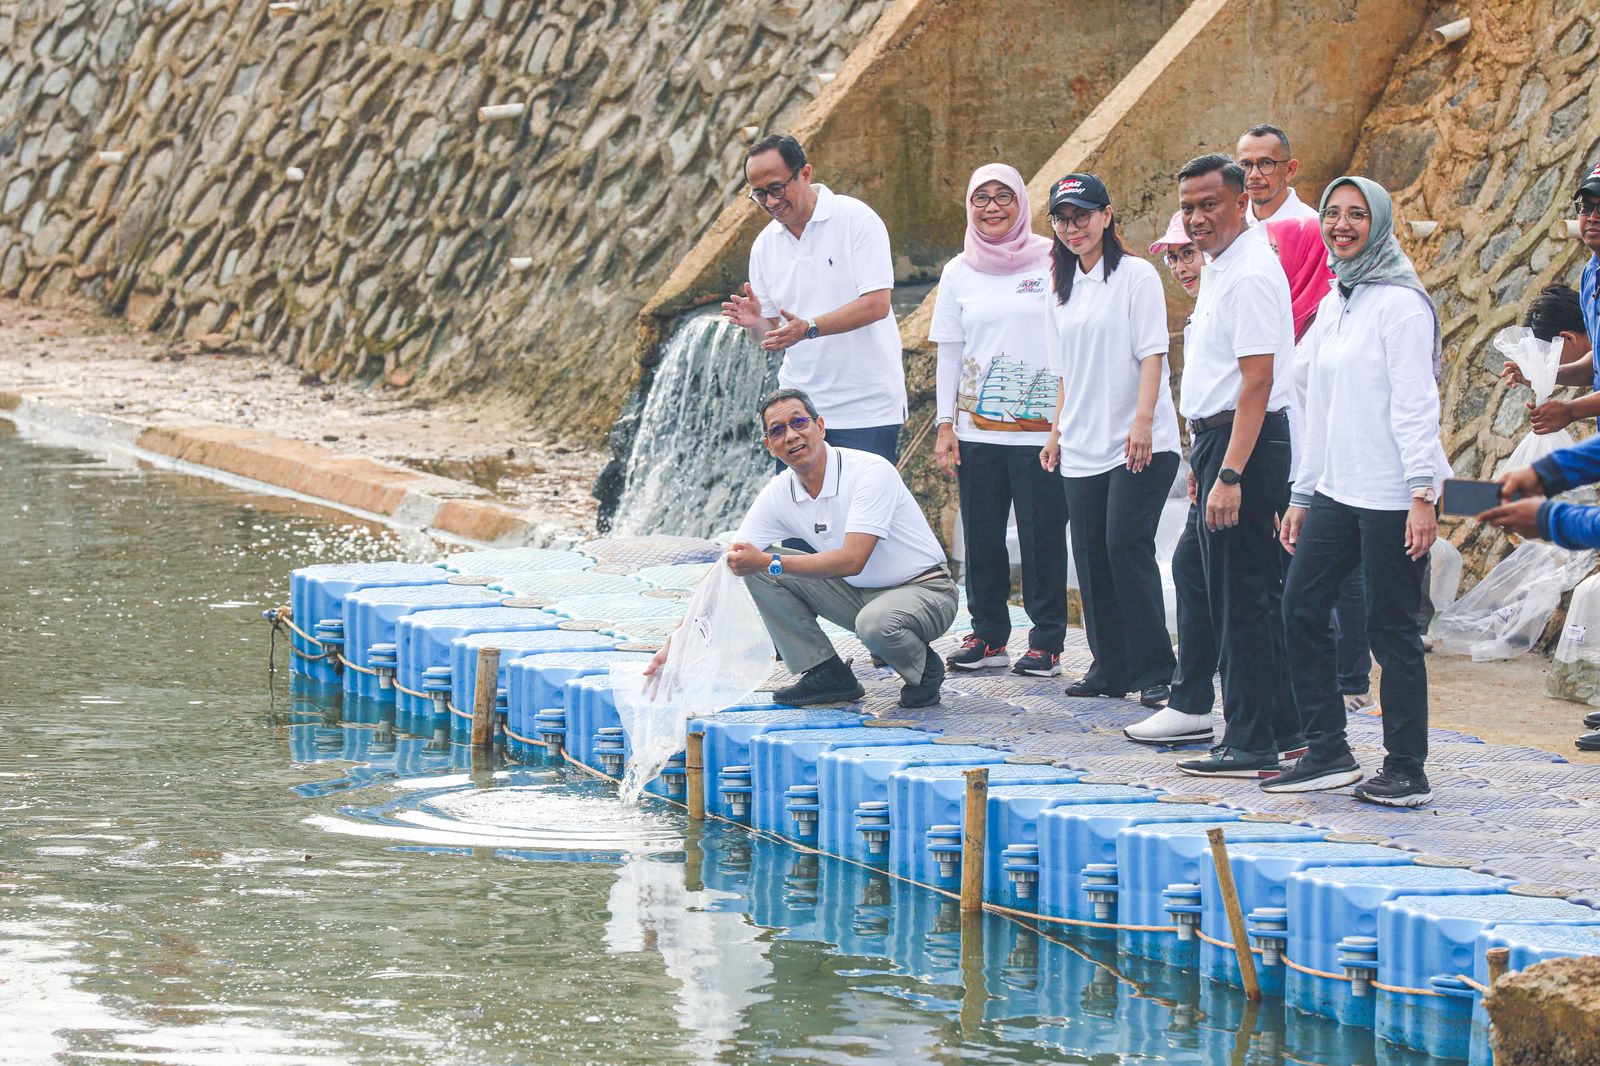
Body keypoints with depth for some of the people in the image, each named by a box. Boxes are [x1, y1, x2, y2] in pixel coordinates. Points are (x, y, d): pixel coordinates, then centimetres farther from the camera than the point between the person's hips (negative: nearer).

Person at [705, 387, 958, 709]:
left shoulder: (871, 471, -24)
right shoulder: (779, 493, -4)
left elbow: (852, 560, -31)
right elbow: (730, 565, -5)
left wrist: (769, 562, -30)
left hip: (923, 590, -6)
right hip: (859, 593, 6)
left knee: (875, 623, -40)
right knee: (759, 570, -8)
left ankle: (925, 670, -6)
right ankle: (827, 675, -2)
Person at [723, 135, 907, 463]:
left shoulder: (856, 219, -8)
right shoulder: (765, 246, 10)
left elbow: (877, 304, -16)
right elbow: (771, 337, 13)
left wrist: (808, 328, -27)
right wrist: (755, 323, -12)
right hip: (799, 409, 5)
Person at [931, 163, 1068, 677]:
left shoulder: (1052, 262, -1)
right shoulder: (959, 273, 9)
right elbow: (949, 352, 12)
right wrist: (945, 427, 6)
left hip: (1042, 426, -3)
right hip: (977, 430, 3)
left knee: (1043, 537, -3)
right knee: (982, 537, 5)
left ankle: (1046, 640, 5)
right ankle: (988, 635, 15)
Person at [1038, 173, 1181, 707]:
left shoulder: (1136, 276, -4)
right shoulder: (1064, 288, 16)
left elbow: (1152, 353, -10)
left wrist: (1142, 422, -19)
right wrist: (1058, 431, 17)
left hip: (1139, 445, -7)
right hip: (1082, 450, 7)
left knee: (1127, 545, -14)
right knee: (1091, 556, 5)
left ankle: (1154, 671, -10)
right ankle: (1109, 668, 12)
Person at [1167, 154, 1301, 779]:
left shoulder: (1250, 275, -17)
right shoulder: (1220, 268, 16)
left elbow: (1257, 381, -22)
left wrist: (1229, 474, -25)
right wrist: (1204, 459, 23)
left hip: (1244, 444, -11)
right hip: (1221, 440, 11)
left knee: (1241, 599, -8)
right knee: (1259, 595, 15)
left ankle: (1251, 745, -6)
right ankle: (1283, 728, 21)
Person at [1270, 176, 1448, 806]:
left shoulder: (1399, 303, -9)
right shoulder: (1332, 306, 15)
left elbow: (1416, 404, -14)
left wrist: (1422, 494, -20)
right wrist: (1301, 496, 20)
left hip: (1391, 493, -8)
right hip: (1336, 491, 8)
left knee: (1392, 628, -4)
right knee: (1301, 611, 5)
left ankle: (1406, 771, 2)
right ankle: (1328, 754, 13)